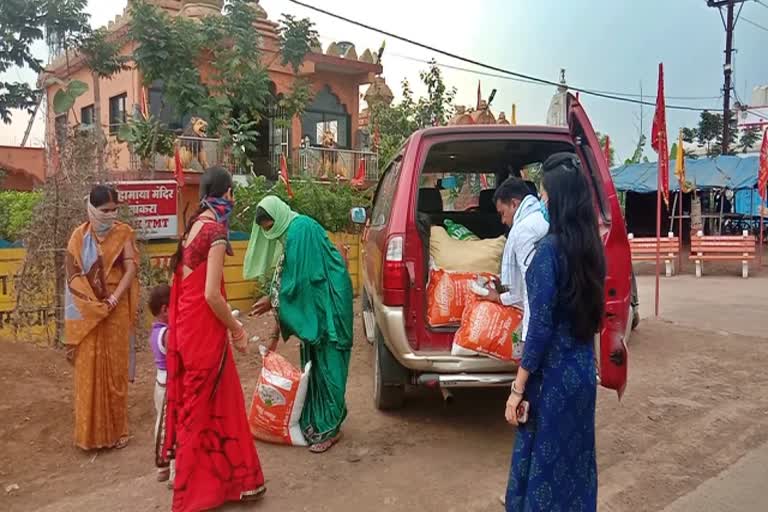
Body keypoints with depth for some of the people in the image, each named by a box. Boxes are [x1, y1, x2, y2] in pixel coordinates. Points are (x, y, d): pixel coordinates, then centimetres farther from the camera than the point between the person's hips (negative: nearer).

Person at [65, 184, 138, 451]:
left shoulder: (123, 233, -1)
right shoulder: (80, 236, 1)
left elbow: (131, 269, -7)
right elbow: (73, 275, -1)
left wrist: (114, 298, -18)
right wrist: (93, 304, -11)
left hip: (117, 310, 0)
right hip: (87, 312, 1)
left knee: (115, 368, 6)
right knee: (89, 370, 5)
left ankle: (116, 429, 18)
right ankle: (91, 431, 18)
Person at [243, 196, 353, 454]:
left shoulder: (301, 229, -17)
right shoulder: (289, 232, 11)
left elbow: (299, 279, -20)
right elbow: (289, 278, 12)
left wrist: (272, 300, -9)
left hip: (328, 305, -9)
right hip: (313, 307, 9)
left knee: (327, 364, -2)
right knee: (312, 364, 14)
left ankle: (329, 428, 8)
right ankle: (313, 422, 25)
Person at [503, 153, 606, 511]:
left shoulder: (551, 248, -19)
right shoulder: (591, 245, 3)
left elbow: (541, 325, -20)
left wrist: (517, 389, -13)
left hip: (553, 374, -7)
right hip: (583, 369, 8)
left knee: (542, 459, 8)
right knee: (575, 455, 21)